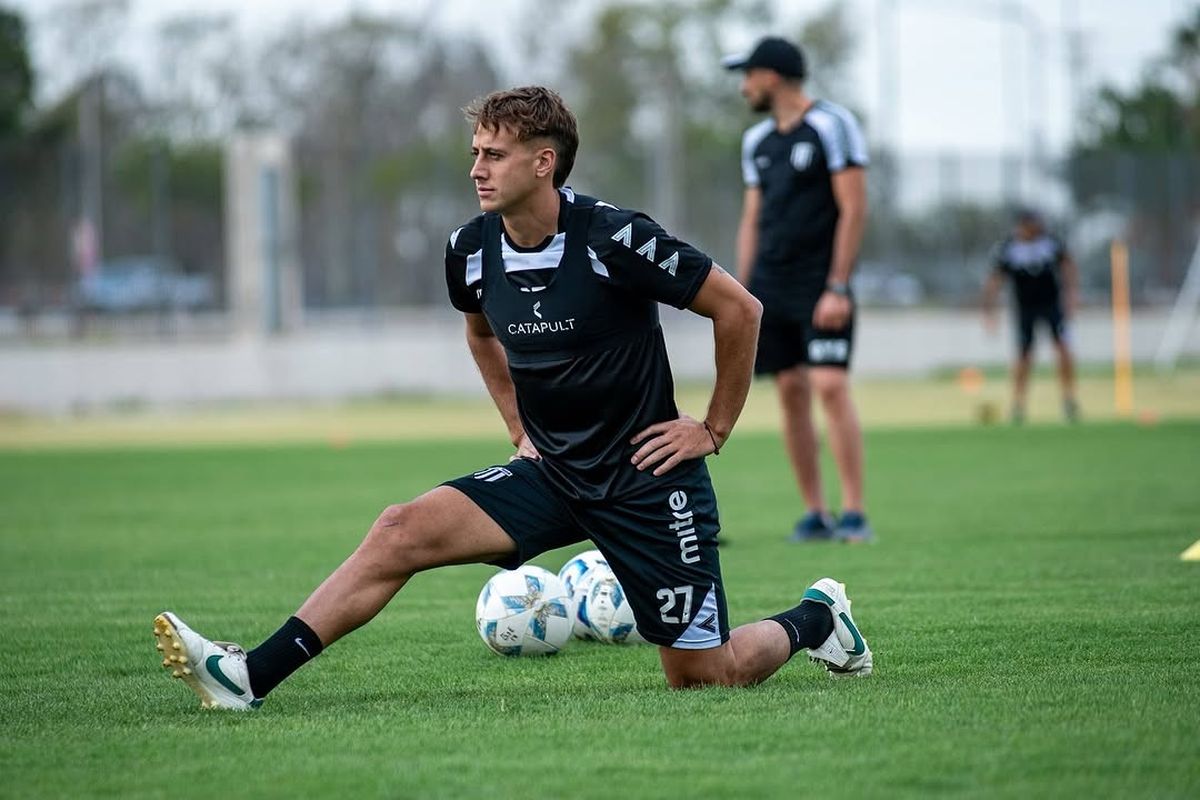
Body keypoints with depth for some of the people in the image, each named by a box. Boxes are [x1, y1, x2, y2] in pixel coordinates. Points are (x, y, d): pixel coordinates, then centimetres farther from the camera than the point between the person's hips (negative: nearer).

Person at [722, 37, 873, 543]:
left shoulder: (831, 126, -7)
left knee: (830, 387, -14)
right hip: (770, 287, 7)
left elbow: (854, 210, -11)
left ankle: (854, 514, -13)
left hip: (820, 287, -7)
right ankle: (814, 514, 9)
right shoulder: (757, 141, 15)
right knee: (791, 393, 4)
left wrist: (837, 287, -16)